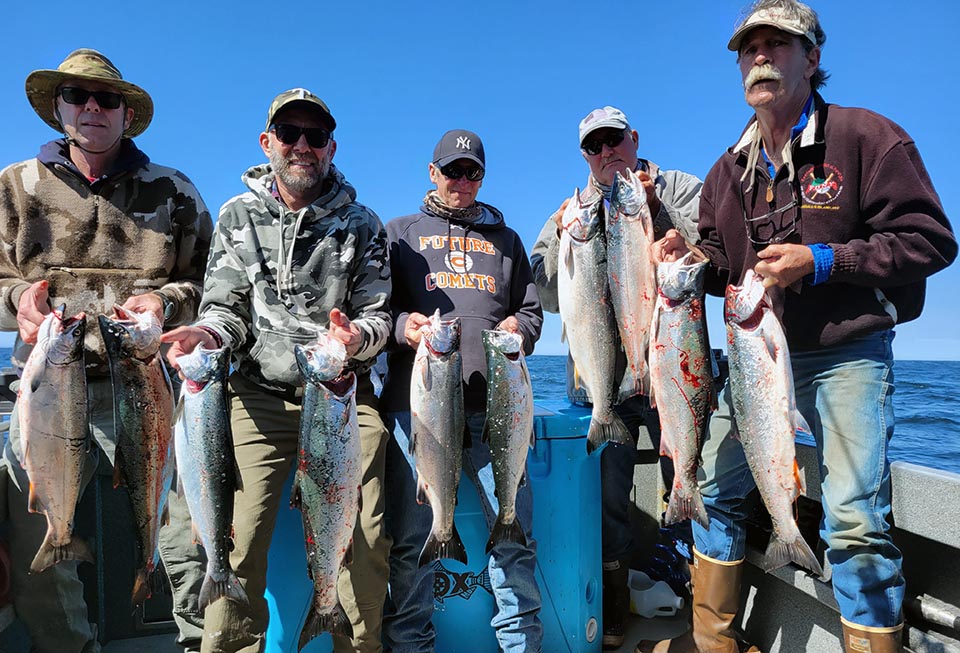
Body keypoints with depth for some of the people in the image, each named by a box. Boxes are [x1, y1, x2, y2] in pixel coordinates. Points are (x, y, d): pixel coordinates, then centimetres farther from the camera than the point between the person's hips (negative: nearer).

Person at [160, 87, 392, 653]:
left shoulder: (362, 225, 8)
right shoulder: (238, 216, 10)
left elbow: (379, 315, 4)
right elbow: (225, 305, 7)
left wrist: (357, 337, -19)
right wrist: (208, 333, -16)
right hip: (260, 397, 1)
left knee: (364, 542, -3)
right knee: (239, 540, -8)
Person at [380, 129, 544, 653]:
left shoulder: (504, 238, 25)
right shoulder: (400, 233, 18)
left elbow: (532, 309, 21)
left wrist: (520, 328, -1)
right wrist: (401, 325, -12)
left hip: (493, 404, 2)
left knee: (514, 532, 3)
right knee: (411, 537, 2)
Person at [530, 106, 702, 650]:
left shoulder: (680, 188, 9)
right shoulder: (572, 212, 15)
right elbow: (551, 295, 5)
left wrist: (656, 207, -12)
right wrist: (568, 235, -9)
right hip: (600, 375, 2)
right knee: (605, 494, 7)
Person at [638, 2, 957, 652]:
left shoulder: (866, 136, -7)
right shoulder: (729, 170, 9)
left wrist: (822, 261, -21)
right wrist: (688, 256, -9)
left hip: (847, 354, -5)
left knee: (855, 523, -9)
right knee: (715, 490, 9)